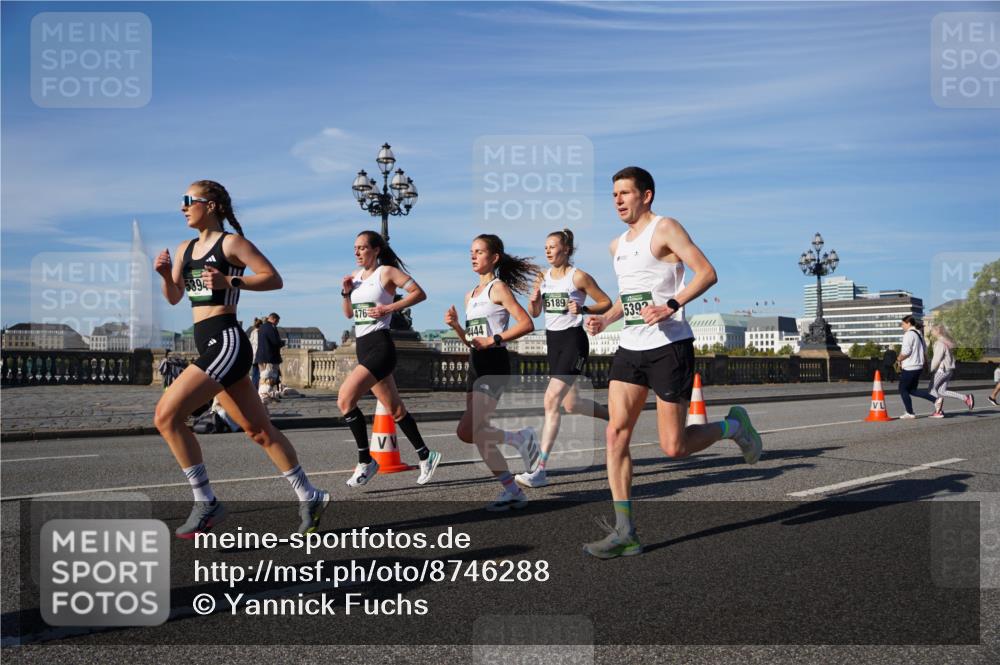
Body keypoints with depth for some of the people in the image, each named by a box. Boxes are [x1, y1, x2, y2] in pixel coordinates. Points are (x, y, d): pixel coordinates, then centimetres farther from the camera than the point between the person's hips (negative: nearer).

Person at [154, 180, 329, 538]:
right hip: (210, 345, 8)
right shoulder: (185, 248, 18)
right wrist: (164, 274, 2)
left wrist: (230, 282, -19)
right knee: (259, 430, 11)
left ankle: (206, 503, -5)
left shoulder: (231, 242, -4)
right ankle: (309, 497, 20)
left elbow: (274, 279, -8)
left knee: (166, 416, -14)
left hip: (227, 342, -8)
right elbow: (174, 298, 21)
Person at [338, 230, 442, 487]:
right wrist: (346, 292, 4)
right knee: (395, 409, 13)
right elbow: (349, 314, 21)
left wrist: (389, 308, -16)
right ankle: (425, 456, 26)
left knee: (345, 399, -21)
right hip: (363, 347, 8)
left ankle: (365, 461, -10)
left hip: (380, 347, -8)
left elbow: (420, 293, -10)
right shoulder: (356, 275, 15)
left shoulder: (387, 271, -6)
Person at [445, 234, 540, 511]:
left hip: (494, 366, -9)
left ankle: (519, 438, 0)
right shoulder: (470, 295, 18)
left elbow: (526, 324, -15)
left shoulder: (498, 288, -5)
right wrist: (455, 325, 3)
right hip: (475, 366, 9)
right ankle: (512, 492, 17)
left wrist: (494, 340, -18)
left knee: (466, 431, -16)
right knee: (478, 435, 6)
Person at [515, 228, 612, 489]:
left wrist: (583, 308, -19)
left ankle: (540, 470, -18)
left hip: (573, 340, -8)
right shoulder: (544, 277, 9)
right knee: (571, 404, 14)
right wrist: (534, 297, -6)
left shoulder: (578, 277, -9)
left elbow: (606, 303, -3)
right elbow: (534, 313, 15)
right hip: (553, 340, 8)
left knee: (551, 400, -18)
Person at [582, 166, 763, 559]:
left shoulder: (665, 229, -5)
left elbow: (707, 272, -14)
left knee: (673, 447, -6)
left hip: (669, 347, -7)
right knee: (616, 433, -6)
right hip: (630, 348, 7)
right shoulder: (617, 245, 18)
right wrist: (605, 319, 12)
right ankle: (624, 532, -2)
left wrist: (671, 305, -27)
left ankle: (733, 426, 24)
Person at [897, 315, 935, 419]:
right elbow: (925, 351, 21)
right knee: (912, 390, 16)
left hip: (909, 367, -9)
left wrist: (899, 359, -6)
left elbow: (905, 352, -22)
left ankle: (910, 413, 7)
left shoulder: (909, 334, -15)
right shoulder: (919, 334, 16)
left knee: (903, 390, 4)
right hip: (918, 366, 9)